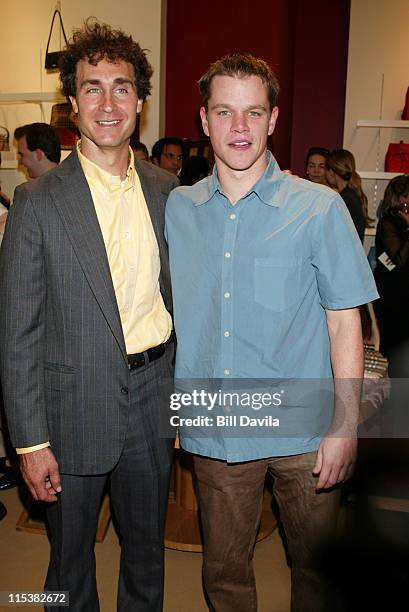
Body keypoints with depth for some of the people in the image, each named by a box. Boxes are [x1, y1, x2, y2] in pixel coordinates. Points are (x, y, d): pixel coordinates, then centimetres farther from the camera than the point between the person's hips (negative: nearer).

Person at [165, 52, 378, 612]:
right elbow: (167, 311, 9)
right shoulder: (176, 209, 3)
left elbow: (345, 320, -5)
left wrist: (346, 425, -9)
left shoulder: (320, 208, -6)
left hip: (303, 430, -2)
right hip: (212, 428, 3)